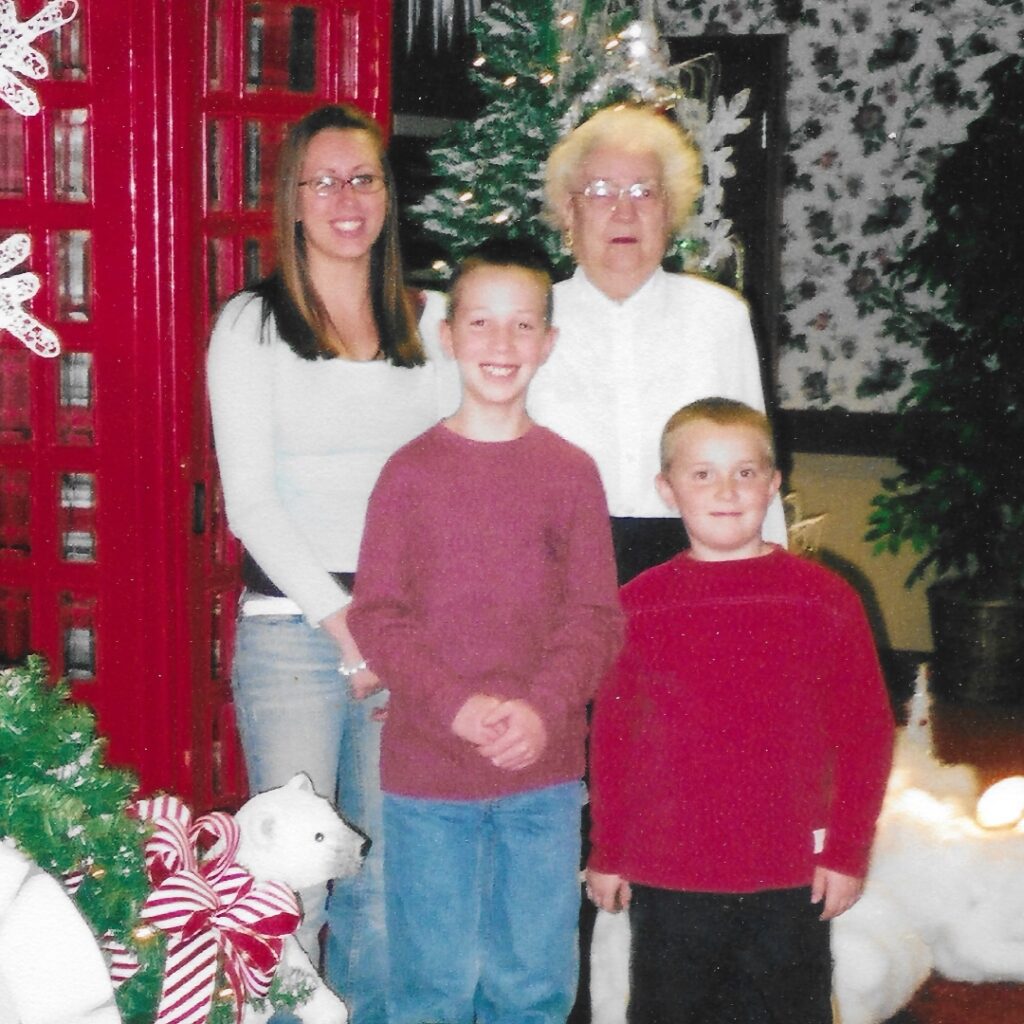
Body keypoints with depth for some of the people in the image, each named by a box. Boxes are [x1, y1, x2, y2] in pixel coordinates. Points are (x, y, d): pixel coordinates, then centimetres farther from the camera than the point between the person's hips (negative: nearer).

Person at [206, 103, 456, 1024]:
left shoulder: (424, 325, 13)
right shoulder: (253, 324, 2)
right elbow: (248, 499, -4)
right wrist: (343, 621, -11)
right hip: (292, 628, -3)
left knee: (387, 874, 8)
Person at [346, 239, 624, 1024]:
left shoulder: (572, 472, 2)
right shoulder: (411, 471, -1)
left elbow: (596, 616, 0)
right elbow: (376, 615, -4)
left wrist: (542, 709, -16)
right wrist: (458, 706, -17)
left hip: (545, 773, 1)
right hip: (427, 773, -1)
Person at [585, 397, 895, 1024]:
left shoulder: (825, 599, -1)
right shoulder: (637, 606, 1)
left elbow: (867, 732, 1)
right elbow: (610, 738, 7)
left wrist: (848, 852, -2)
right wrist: (607, 854, 7)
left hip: (791, 884, -1)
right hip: (665, 882, 1)